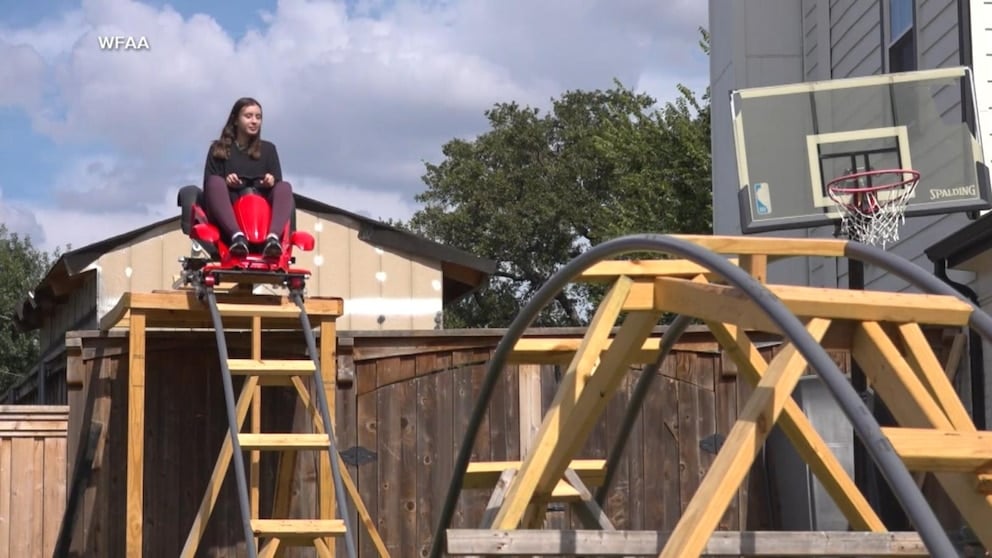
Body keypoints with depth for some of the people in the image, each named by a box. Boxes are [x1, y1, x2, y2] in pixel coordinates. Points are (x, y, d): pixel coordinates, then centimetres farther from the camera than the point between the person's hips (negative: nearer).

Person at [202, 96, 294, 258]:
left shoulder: (268, 149, 18)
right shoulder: (219, 149, 12)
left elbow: (277, 182, 11)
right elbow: (208, 184, 4)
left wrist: (271, 181, -12)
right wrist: (225, 182, -17)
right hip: (227, 214, -2)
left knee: (284, 187, -24)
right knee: (216, 182, -30)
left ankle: (273, 236, -53)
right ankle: (236, 235, -54)